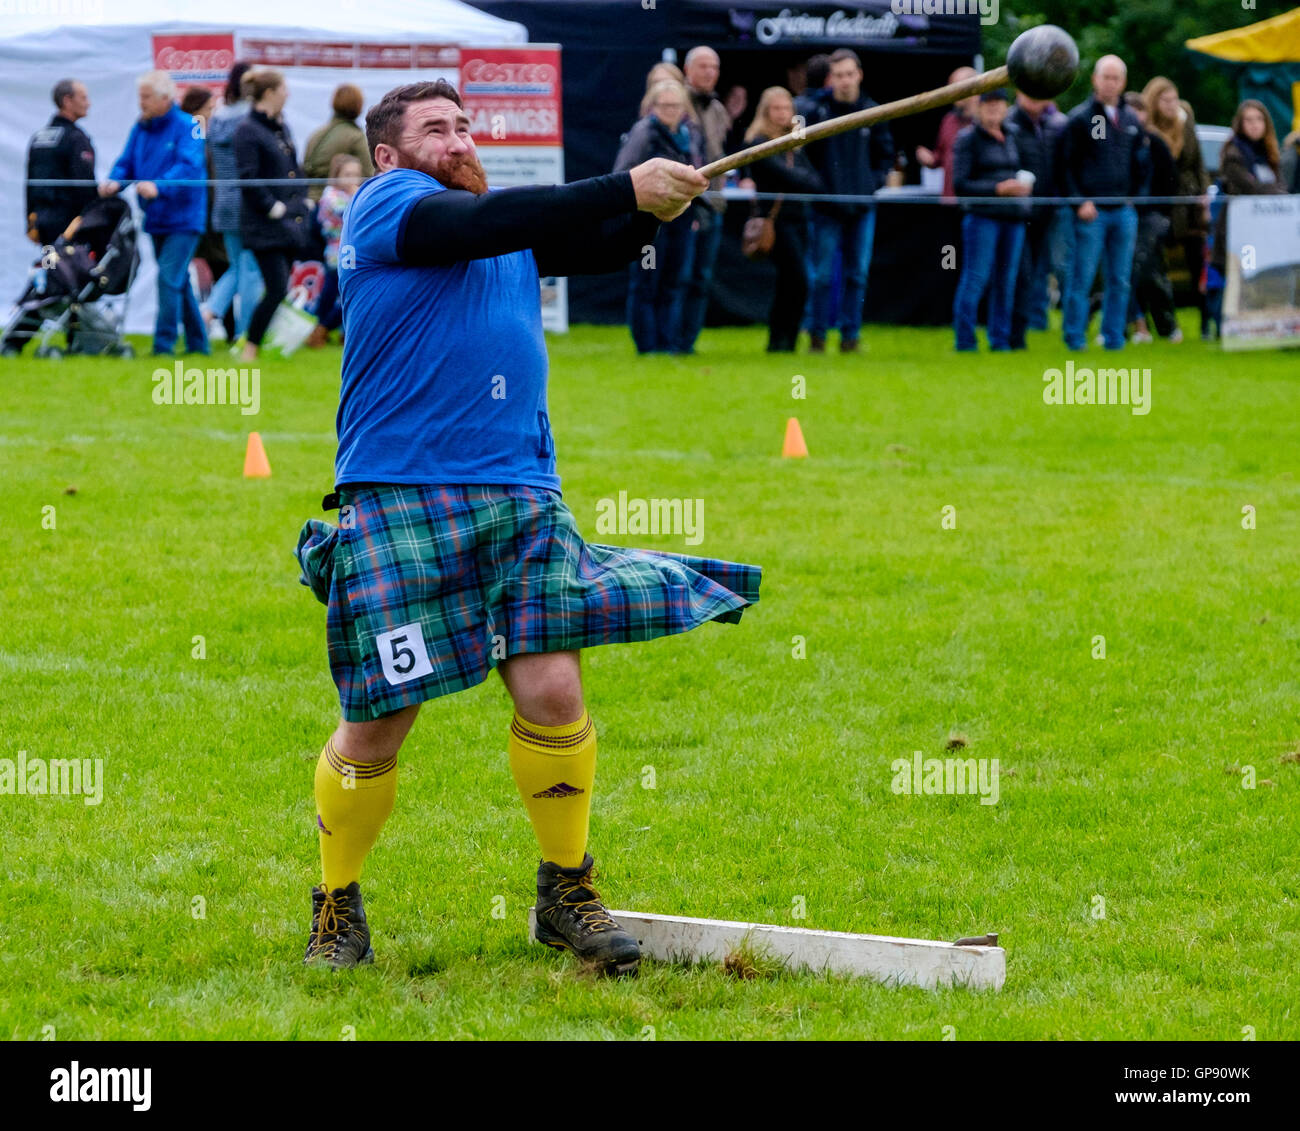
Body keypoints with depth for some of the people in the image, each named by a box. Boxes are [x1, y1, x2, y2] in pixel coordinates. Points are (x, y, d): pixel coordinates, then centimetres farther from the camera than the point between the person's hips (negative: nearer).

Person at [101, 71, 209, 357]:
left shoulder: (187, 127, -12)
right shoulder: (140, 129, 10)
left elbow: (190, 167, -23)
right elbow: (126, 163, 8)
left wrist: (159, 187, -37)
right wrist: (114, 182, -15)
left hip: (183, 219, -8)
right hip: (156, 220, 8)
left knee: (169, 278, -15)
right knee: (179, 282, 14)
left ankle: (164, 345, -13)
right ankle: (197, 342, 24)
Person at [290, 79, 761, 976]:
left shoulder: (518, 224, 21)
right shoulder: (386, 205, -1)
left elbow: (604, 245, 10)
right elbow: (486, 225, -17)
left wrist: (655, 204, -12)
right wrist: (627, 189, -23)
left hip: (521, 496, 5)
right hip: (398, 499, -5)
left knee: (554, 692, -5)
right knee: (377, 725, -3)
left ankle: (566, 892, 12)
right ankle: (339, 913, 15)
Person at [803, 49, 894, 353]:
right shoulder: (816, 112, -2)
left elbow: (886, 155, 15)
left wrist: (874, 182, 1)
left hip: (862, 207, 2)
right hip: (827, 208, -2)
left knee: (857, 274, 5)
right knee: (823, 274, -3)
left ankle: (850, 334, 11)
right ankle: (817, 335, 5)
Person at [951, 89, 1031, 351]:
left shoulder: (1010, 138, 17)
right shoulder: (967, 139, -3)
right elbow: (960, 185, -9)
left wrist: (1022, 187, 6)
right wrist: (998, 189, -16)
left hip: (1013, 216, 6)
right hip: (982, 215, -6)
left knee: (1006, 280, 5)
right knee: (975, 278, -10)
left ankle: (1000, 339, 11)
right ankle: (965, 340, -7)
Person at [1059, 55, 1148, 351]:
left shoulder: (1131, 120, 14)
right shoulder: (1080, 118, -2)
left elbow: (1139, 164, 21)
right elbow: (1067, 165, -3)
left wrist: (1137, 197, 8)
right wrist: (1080, 202, -11)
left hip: (1124, 211, 5)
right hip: (1091, 211, -5)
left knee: (1120, 280, 5)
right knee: (1082, 278, -5)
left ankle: (1113, 336, 11)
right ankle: (1075, 337, 0)